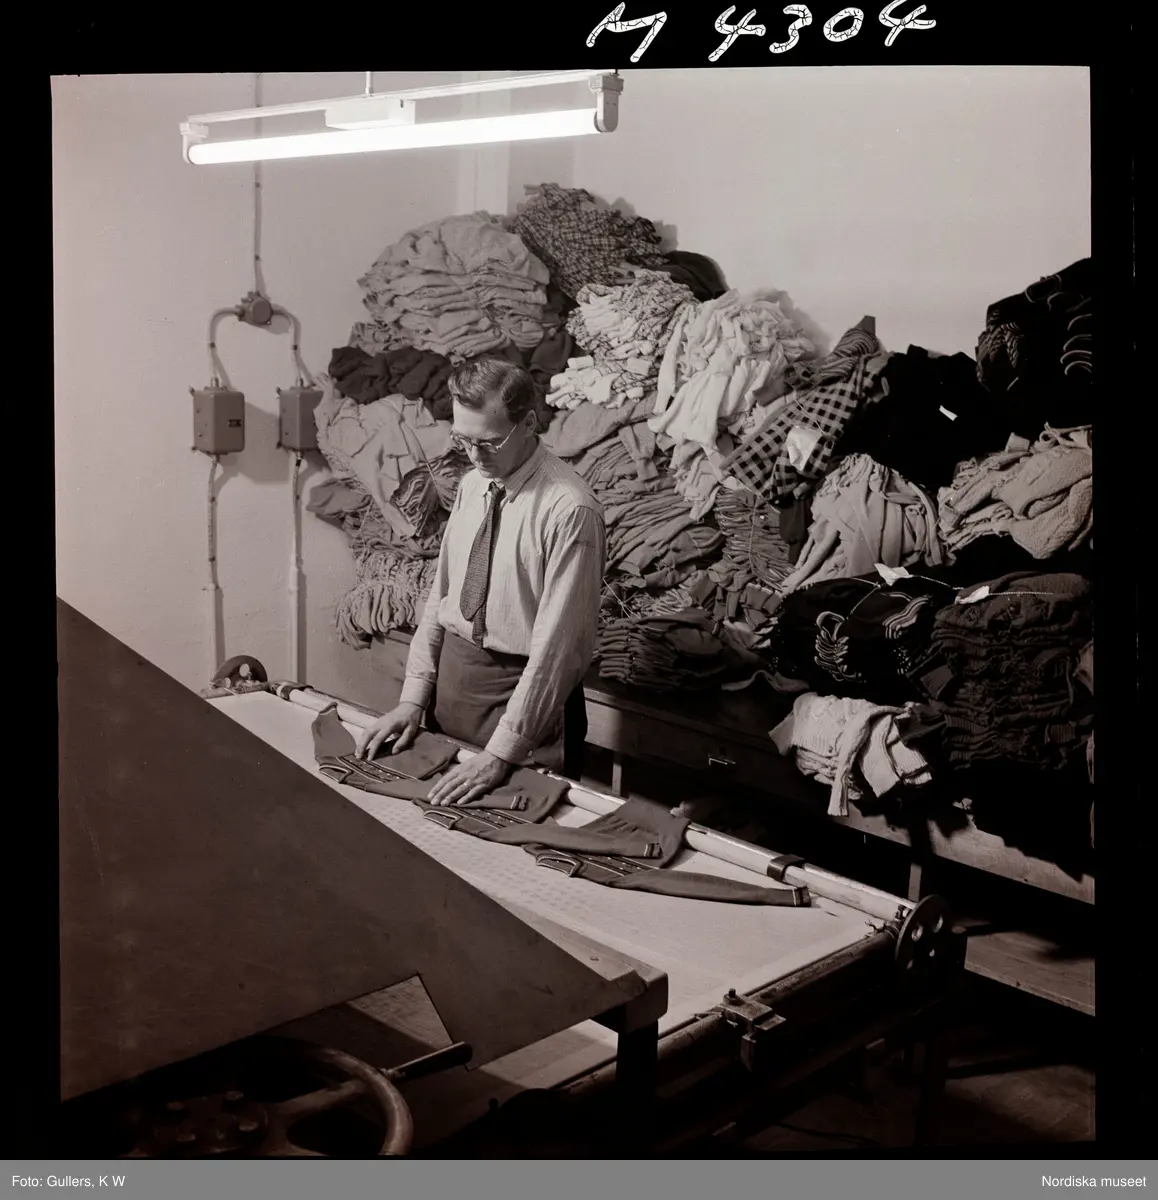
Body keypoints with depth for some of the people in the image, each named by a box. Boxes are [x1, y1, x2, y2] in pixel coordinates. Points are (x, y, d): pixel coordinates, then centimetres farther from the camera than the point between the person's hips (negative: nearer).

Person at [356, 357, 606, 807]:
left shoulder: (569, 510, -20)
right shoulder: (471, 485, 3)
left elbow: (558, 642, -22)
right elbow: (441, 593, 9)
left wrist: (502, 752, -23)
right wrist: (413, 697, 1)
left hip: (525, 689, -6)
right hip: (452, 675, 7)